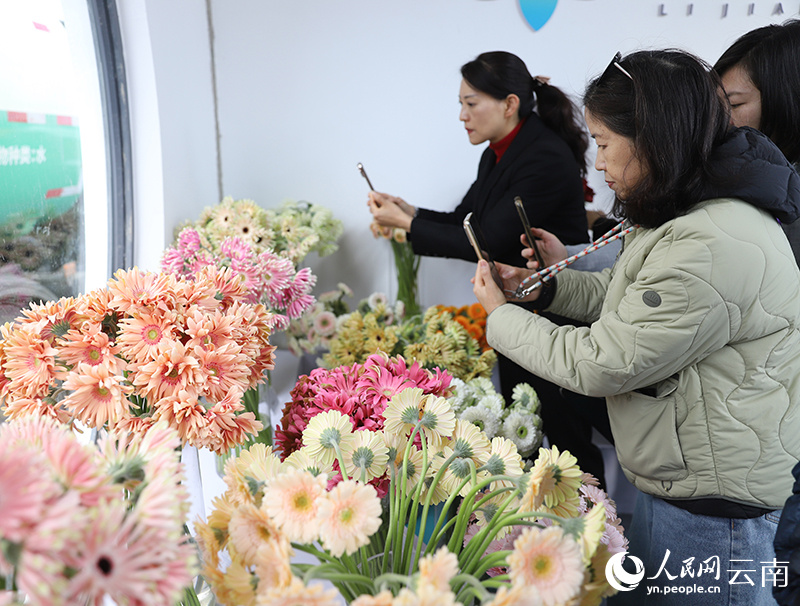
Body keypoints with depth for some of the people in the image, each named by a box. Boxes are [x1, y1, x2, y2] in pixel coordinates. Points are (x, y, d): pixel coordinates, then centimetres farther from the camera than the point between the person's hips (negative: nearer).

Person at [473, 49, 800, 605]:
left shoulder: (713, 249, -30)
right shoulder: (695, 213, 5)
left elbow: (598, 365, -24)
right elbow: (624, 294, 16)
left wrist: (500, 315, -11)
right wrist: (546, 285, 0)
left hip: (711, 504, -9)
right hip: (678, 477, 9)